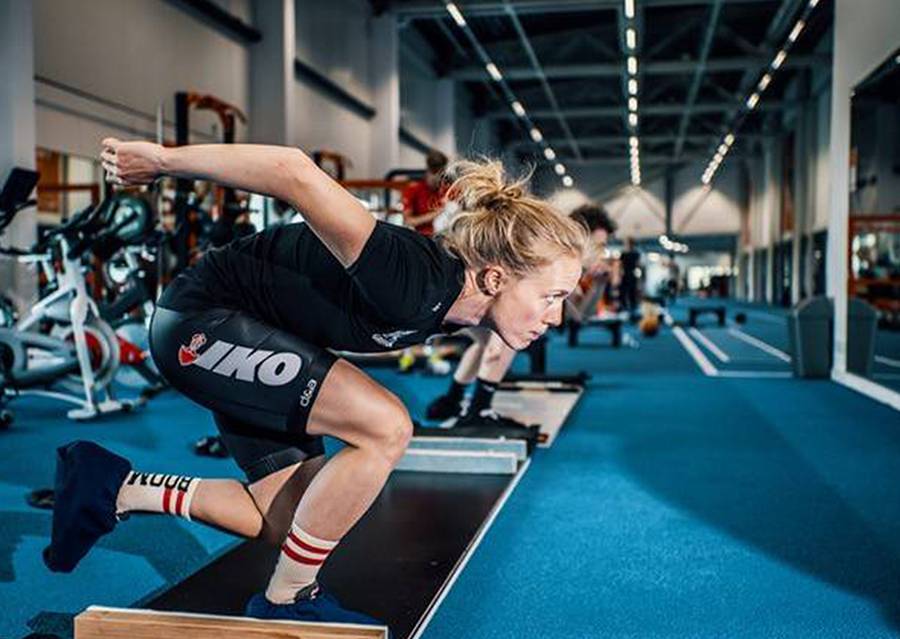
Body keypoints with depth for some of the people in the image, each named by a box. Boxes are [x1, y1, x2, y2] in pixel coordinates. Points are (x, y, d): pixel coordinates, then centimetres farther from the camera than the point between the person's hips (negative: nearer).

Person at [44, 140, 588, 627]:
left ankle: (113, 489, 21)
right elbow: (295, 171, -38)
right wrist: (163, 161, -27)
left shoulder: (455, 302, -5)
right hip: (201, 323, -9)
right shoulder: (414, 283, -33)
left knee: (296, 522, 11)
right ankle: (287, 602, -4)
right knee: (386, 428, -23)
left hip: (246, 330, 9)